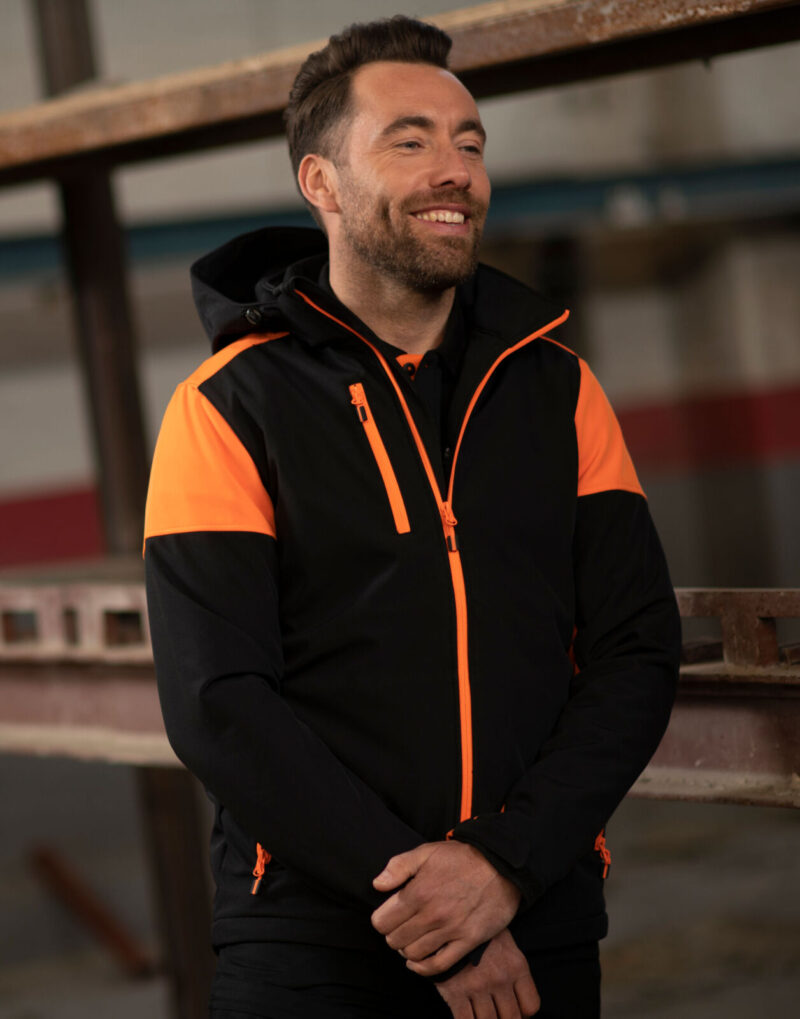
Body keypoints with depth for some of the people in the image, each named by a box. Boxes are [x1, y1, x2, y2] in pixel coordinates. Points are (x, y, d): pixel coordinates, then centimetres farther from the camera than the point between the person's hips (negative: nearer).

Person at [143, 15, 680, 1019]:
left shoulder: (557, 387, 7)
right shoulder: (229, 408, -3)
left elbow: (638, 652, 2)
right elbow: (218, 708, -11)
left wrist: (506, 863, -13)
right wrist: (428, 909, -16)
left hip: (542, 934, 3)